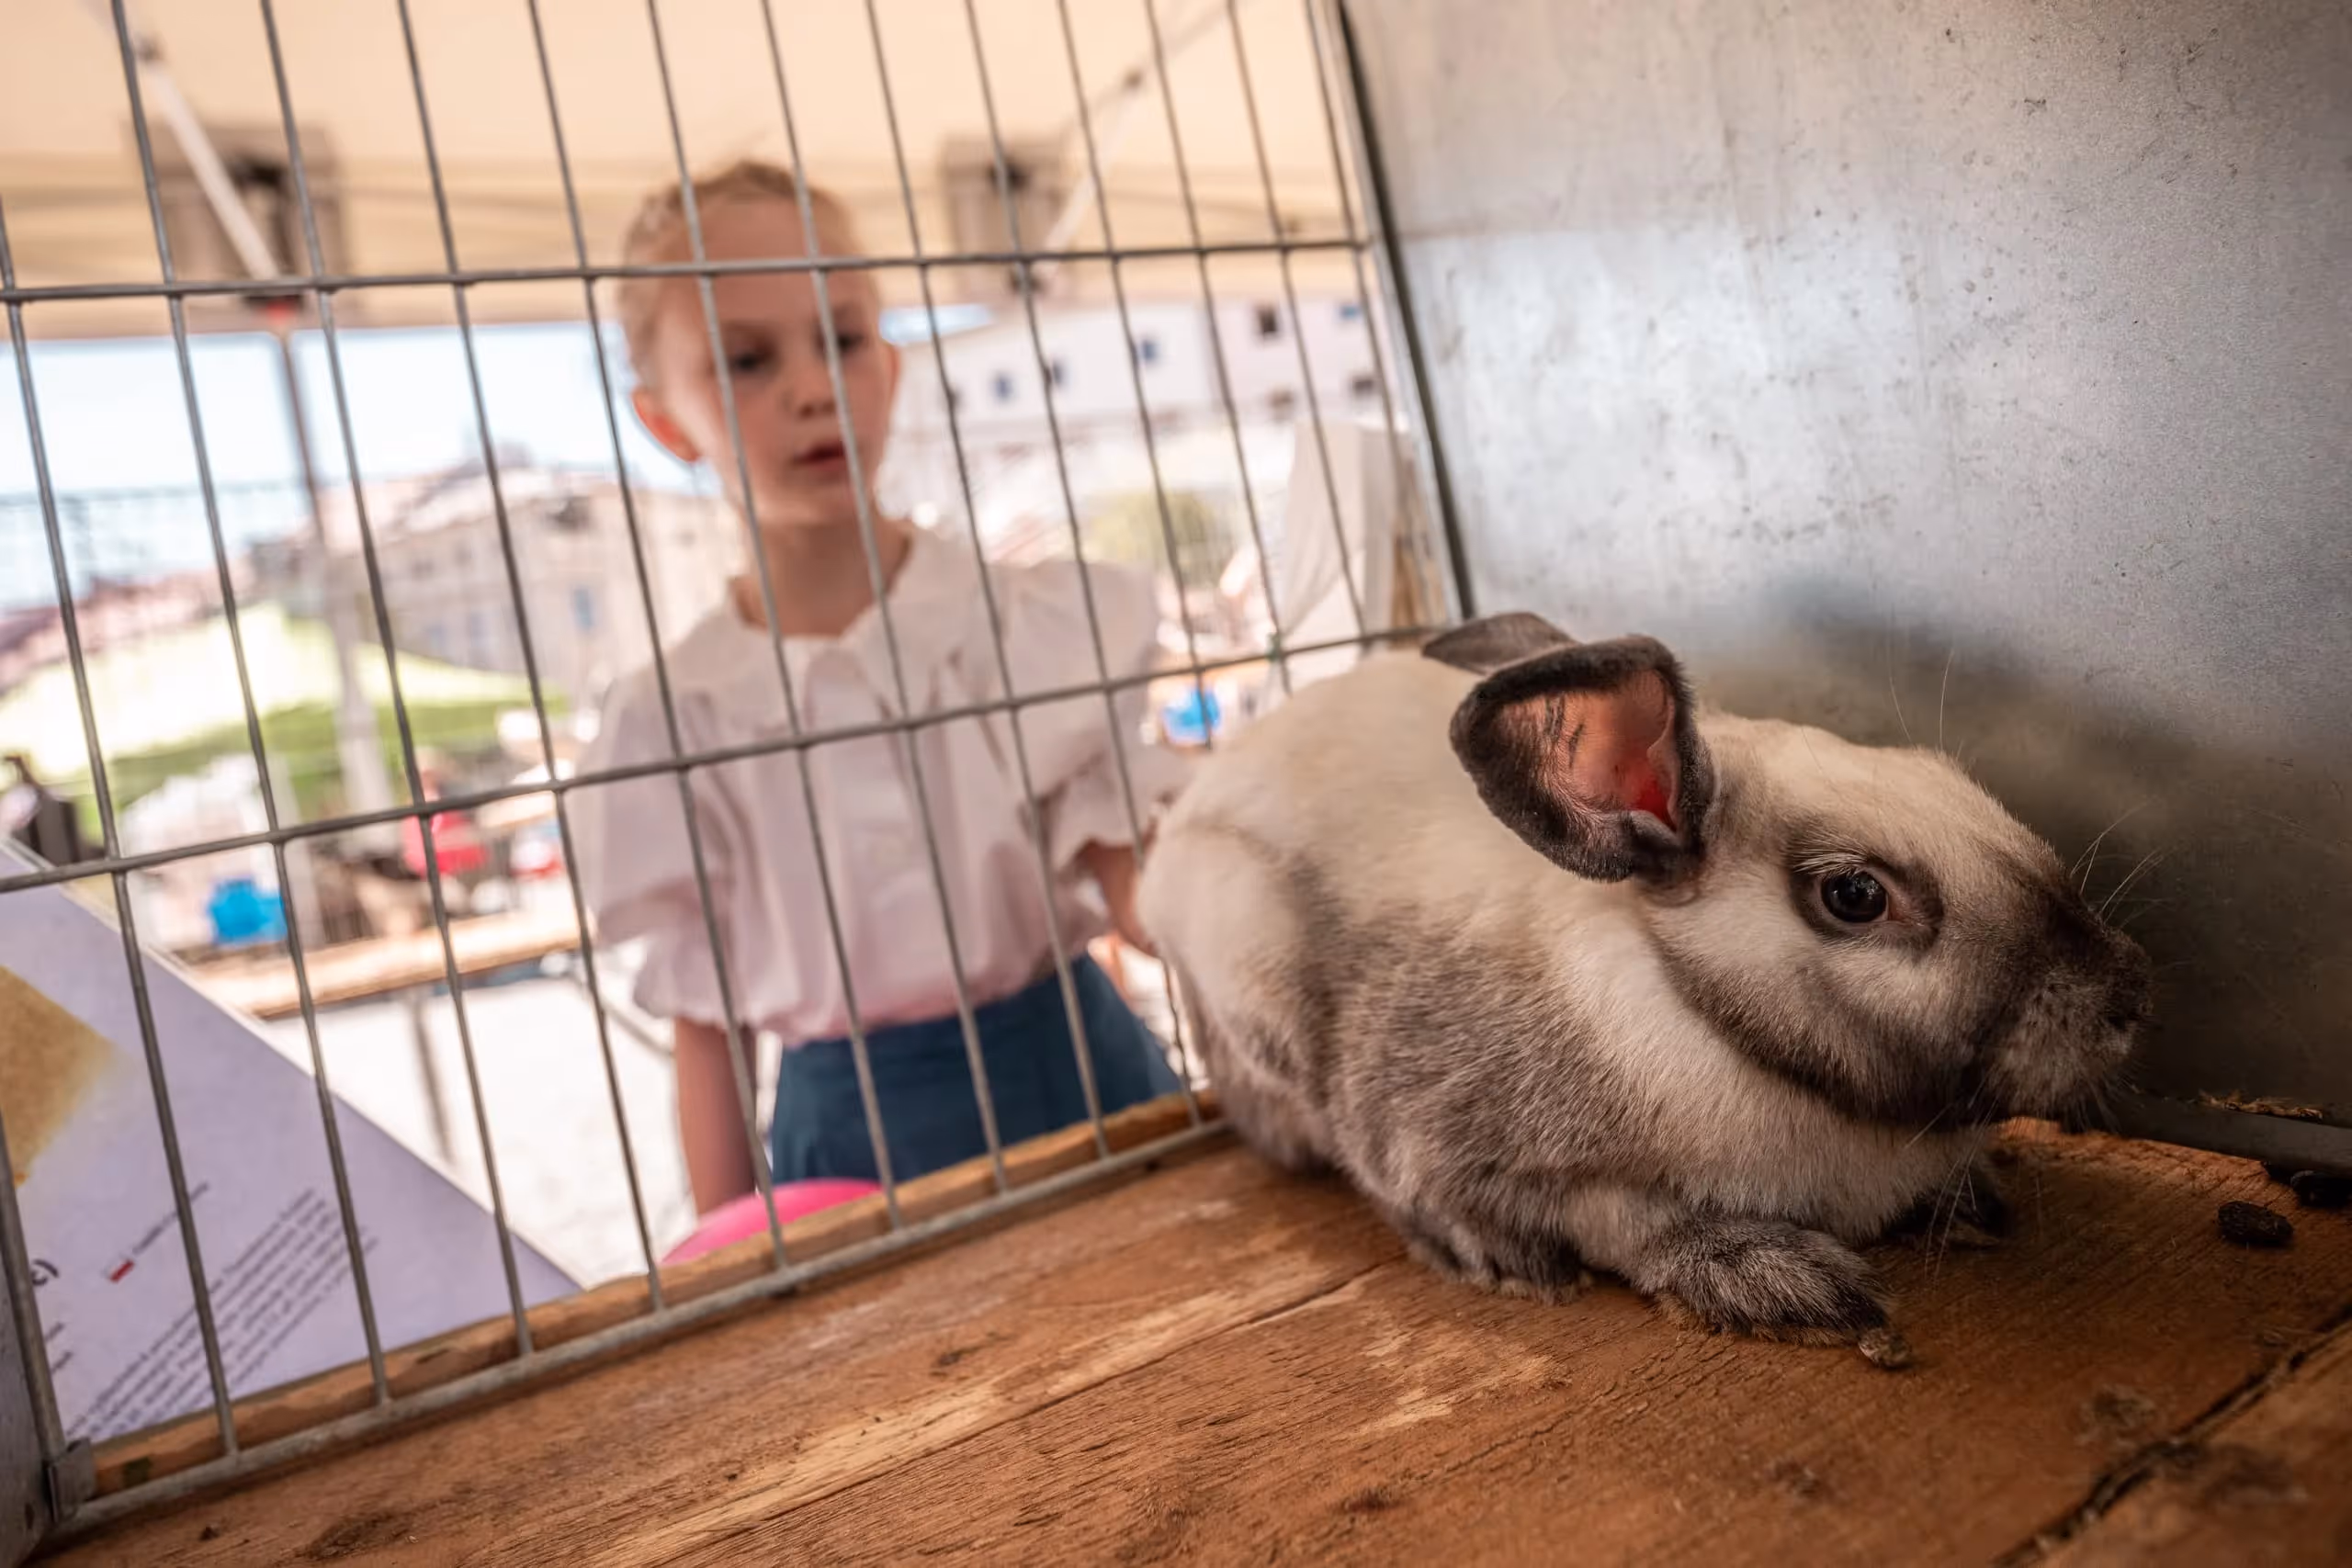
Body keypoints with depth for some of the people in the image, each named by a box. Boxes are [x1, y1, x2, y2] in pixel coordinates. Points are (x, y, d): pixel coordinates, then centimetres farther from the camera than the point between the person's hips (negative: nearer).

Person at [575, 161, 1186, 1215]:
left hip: (1081, 1072, 0)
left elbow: (1142, 884, -9)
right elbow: (708, 1034, 1)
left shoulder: (1035, 618, -6)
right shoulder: (675, 722, -4)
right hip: (855, 1131, 0)